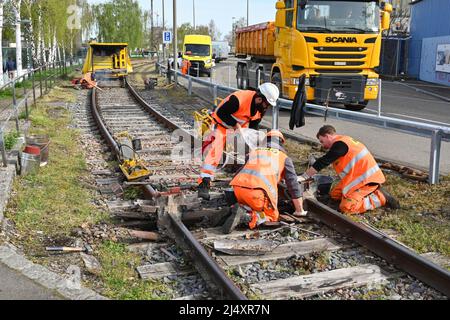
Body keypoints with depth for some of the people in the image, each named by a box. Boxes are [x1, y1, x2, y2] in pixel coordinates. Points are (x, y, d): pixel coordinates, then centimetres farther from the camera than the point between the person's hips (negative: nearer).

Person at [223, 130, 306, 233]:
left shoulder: (254, 152, 32)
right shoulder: (284, 158, 20)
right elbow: (293, 184, 16)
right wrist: (300, 211, 25)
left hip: (238, 186, 5)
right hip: (258, 190, -5)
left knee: (250, 206, 31)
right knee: (272, 216, 13)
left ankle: (243, 209, -3)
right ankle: (245, 217, -13)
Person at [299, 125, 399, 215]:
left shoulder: (340, 144, -16)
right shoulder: (342, 141, 14)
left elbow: (323, 162, -19)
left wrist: (304, 177, -15)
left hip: (367, 179, -10)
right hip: (358, 177, 10)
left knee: (346, 208, -18)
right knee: (334, 194, 14)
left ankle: (381, 198, -6)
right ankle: (371, 192, 13)